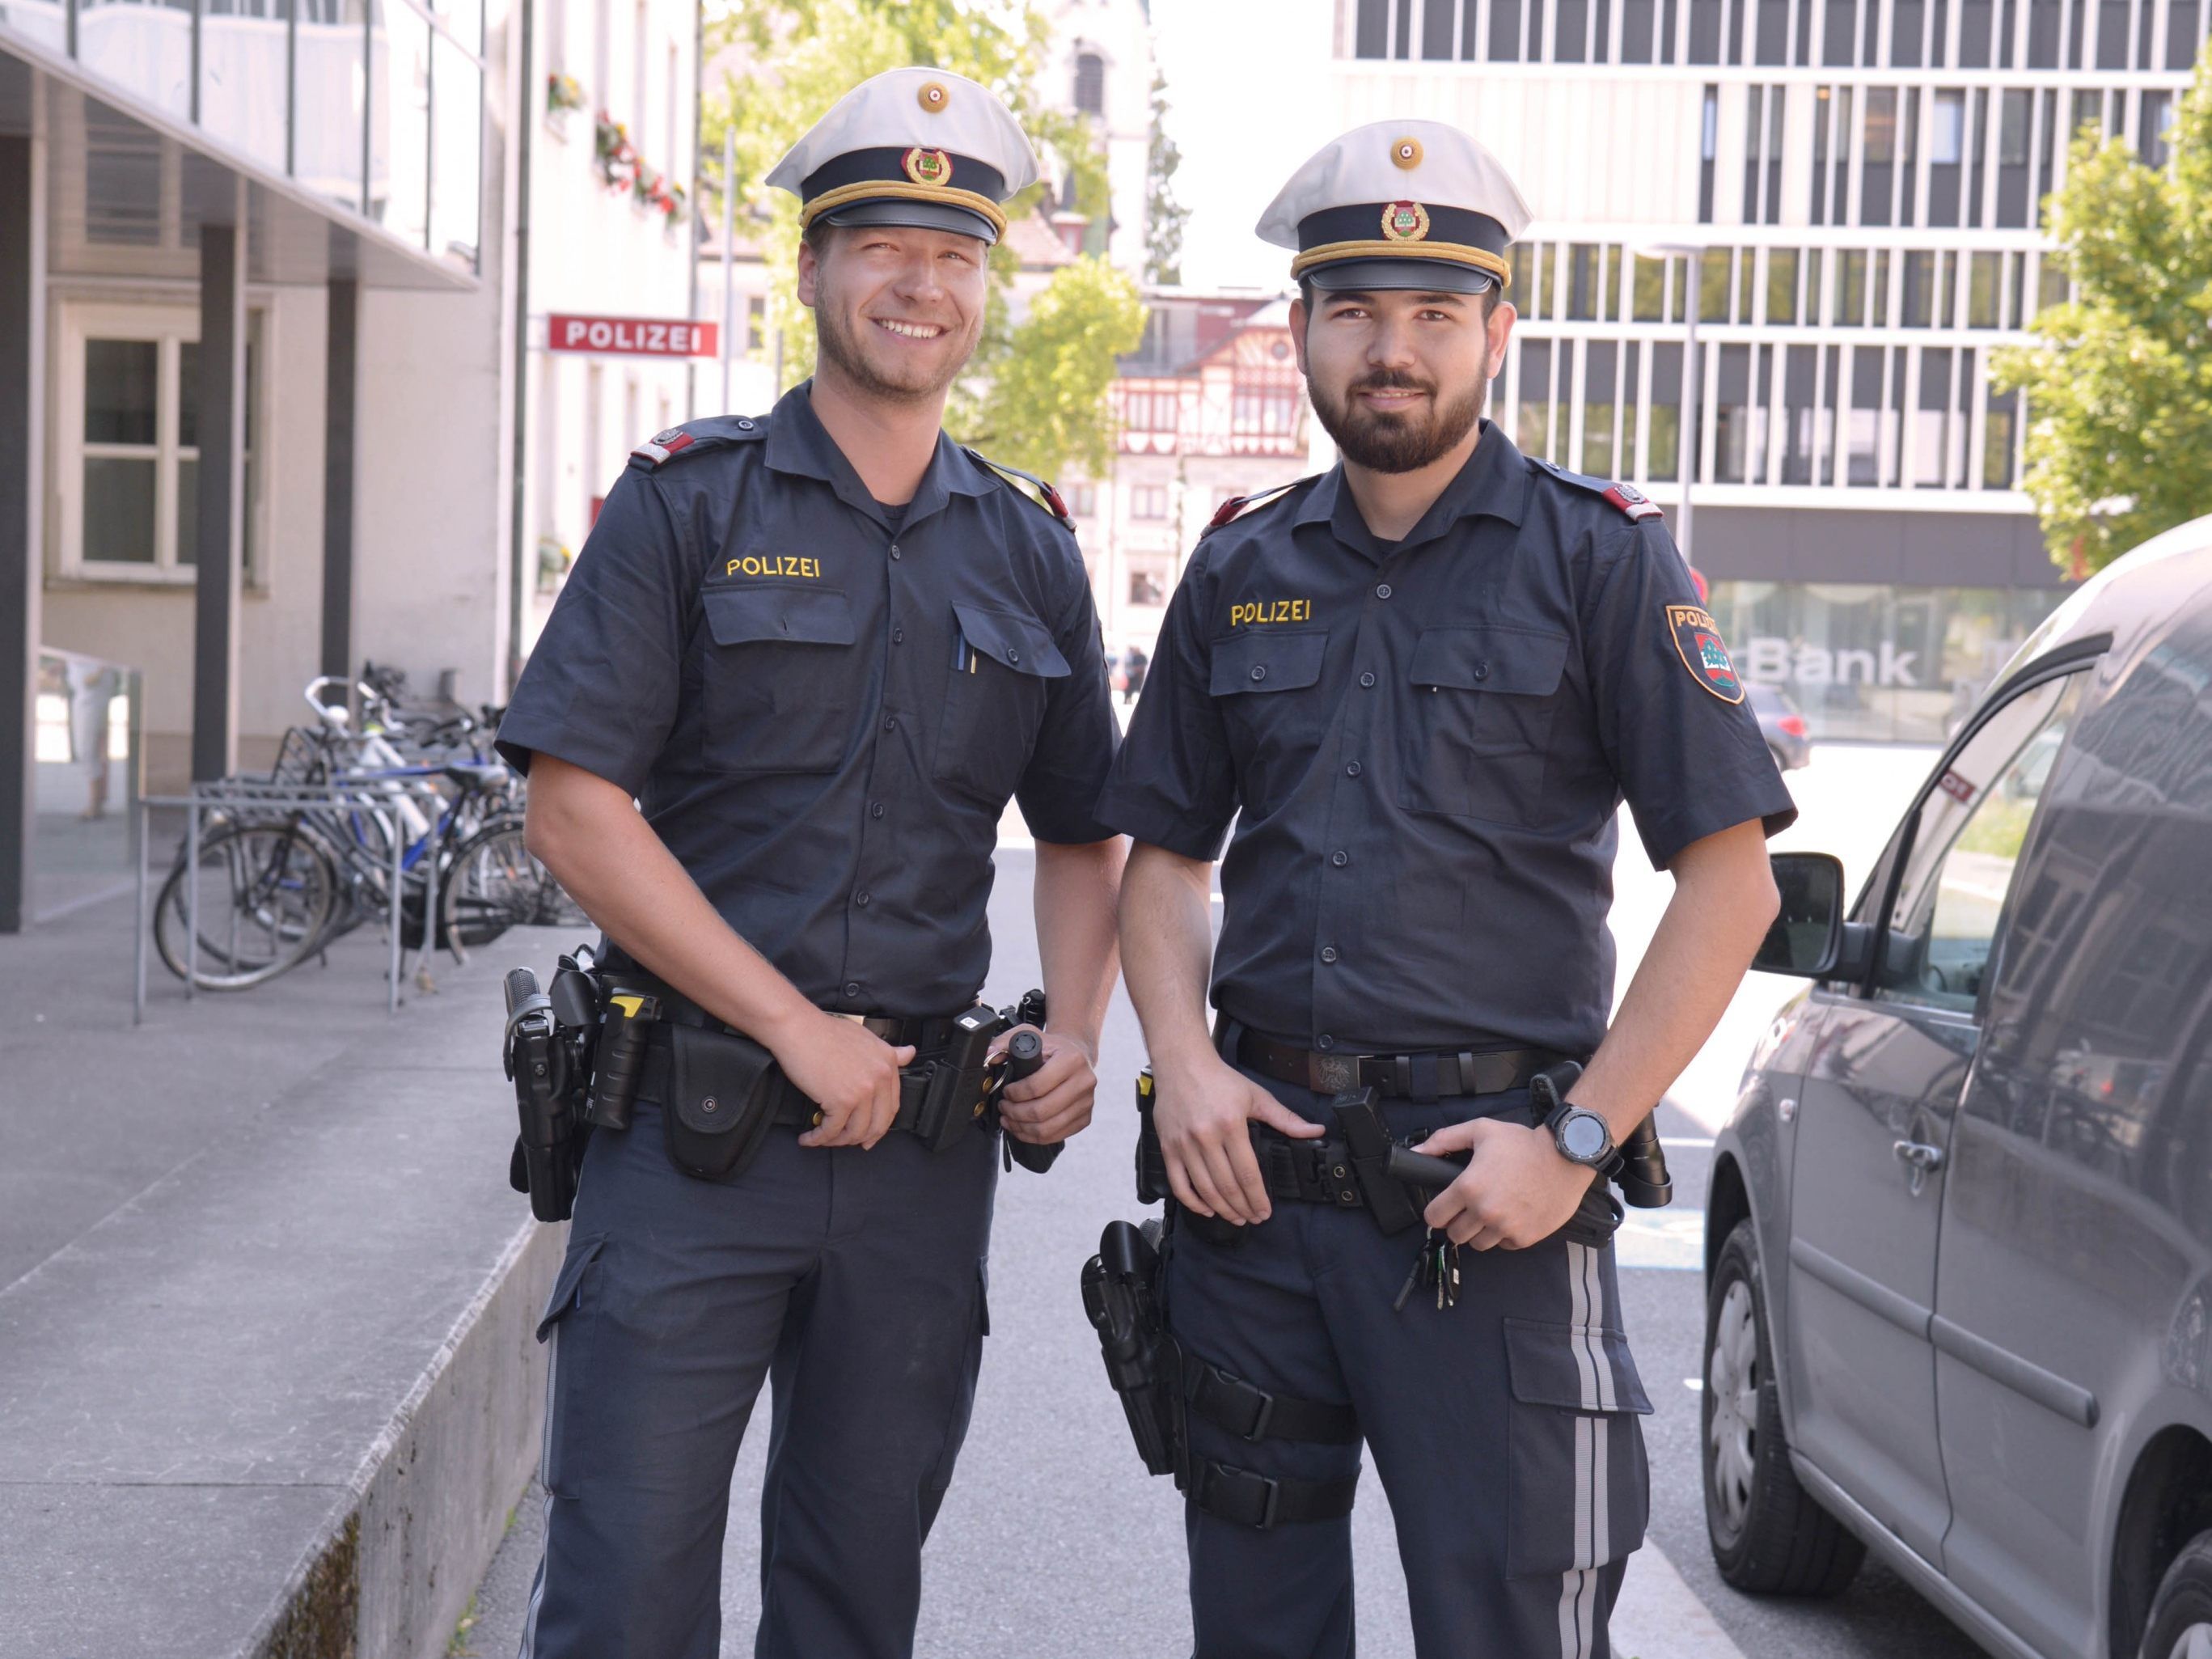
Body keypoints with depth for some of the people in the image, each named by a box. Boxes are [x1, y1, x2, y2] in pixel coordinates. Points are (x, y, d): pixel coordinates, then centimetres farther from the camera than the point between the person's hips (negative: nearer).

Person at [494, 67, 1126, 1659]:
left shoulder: (1029, 555, 11)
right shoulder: (687, 506, -1)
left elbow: (1083, 837, 20)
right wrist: (800, 1028, -13)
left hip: (925, 1144, 4)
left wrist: (1076, 1033, 1)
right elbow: (577, 811, -9)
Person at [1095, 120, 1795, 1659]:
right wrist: (1182, 1060, -1)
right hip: (1254, 1166, 4)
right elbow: (1165, 852, 18)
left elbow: (1731, 878, -6)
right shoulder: (1242, 569, 12)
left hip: (1490, 1182, -4)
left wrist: (1577, 1139, -13)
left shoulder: (1598, 555, -2)